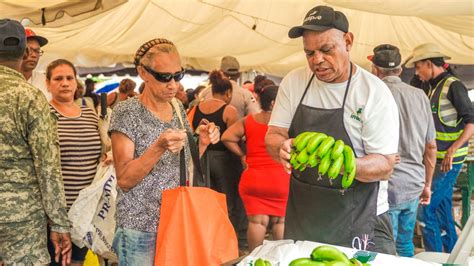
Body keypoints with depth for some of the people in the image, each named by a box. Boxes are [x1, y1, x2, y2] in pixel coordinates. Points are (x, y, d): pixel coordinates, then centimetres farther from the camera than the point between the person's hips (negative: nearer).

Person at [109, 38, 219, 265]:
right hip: (142, 230, -5)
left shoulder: (178, 109, 6)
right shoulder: (127, 112, -12)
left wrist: (202, 143, -4)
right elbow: (124, 180, -16)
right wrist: (158, 147, -30)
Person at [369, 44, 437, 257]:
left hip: (386, 186, -5)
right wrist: (427, 184, 21)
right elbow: (431, 147, 10)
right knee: (405, 244, 21)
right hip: (413, 185, 5)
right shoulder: (420, 96, 4)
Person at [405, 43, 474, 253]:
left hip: (448, 161, -9)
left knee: (426, 208, -8)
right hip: (437, 159, 9)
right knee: (442, 209, 16)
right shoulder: (435, 87, 13)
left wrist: (452, 150, -24)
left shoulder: (453, 86, -13)